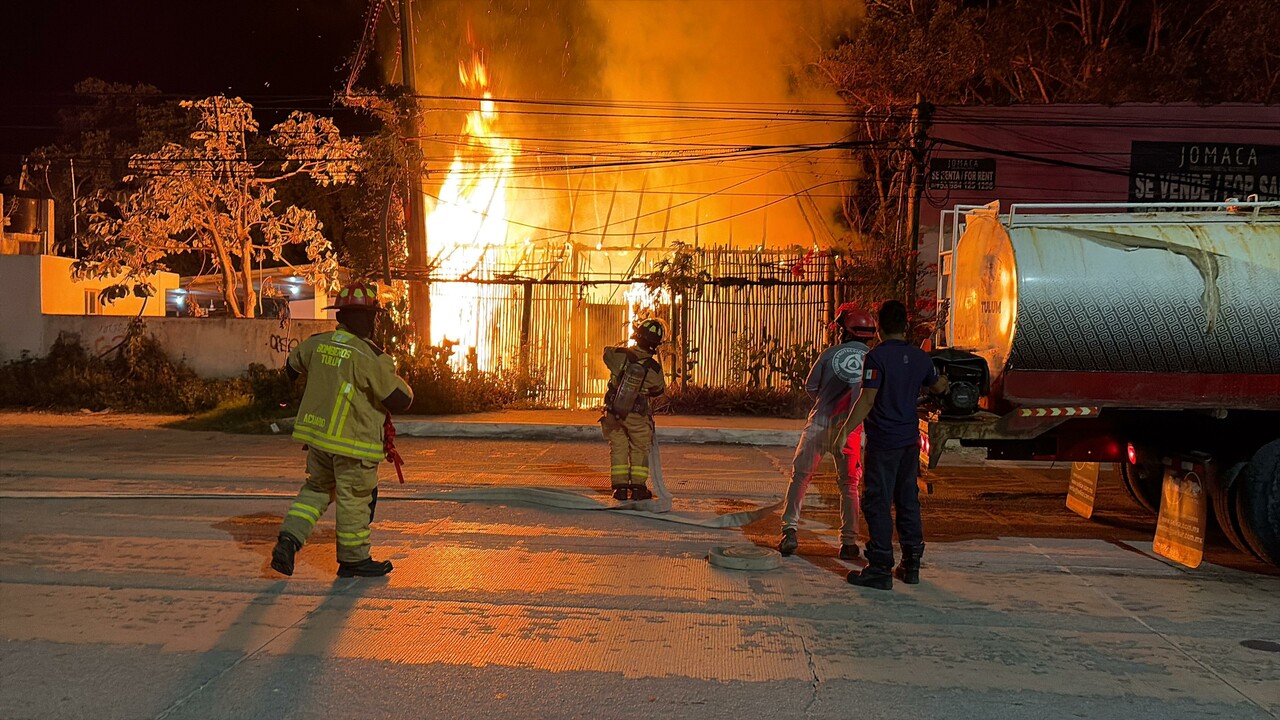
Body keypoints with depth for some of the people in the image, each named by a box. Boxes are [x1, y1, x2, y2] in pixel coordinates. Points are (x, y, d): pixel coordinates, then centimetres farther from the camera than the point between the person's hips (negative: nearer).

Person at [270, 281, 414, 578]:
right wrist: (395, 377, 6)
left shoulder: (317, 343, 1)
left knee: (317, 489, 22)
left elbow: (293, 364, 23)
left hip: (316, 432, 7)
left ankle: (289, 539, 8)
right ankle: (353, 560, 19)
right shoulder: (371, 357, -20)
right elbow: (400, 400, -15)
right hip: (353, 442, -6)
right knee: (354, 499, 7)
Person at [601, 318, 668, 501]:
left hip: (613, 412, 2)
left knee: (618, 449, 12)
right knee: (640, 450, 14)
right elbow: (659, 389, 1)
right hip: (637, 416, -1)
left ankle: (620, 486, 11)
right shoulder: (654, 369, -18)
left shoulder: (619, 354, -16)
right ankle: (638, 487, 11)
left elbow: (606, 352, 9)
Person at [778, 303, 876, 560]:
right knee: (848, 485, 12)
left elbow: (810, 387, 9)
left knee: (800, 476, 10)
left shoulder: (831, 353, 0)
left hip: (820, 423, -1)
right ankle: (849, 542, 8)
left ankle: (789, 531, 2)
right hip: (851, 428, 1)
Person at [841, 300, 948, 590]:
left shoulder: (877, 356, -13)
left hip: (882, 442, -6)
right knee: (908, 501, 15)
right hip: (910, 441, 6)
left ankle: (880, 569, -1)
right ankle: (911, 565, 21)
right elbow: (938, 387, 26)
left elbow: (867, 399, -20)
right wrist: (944, 379, 49)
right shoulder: (920, 357, 7)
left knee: (878, 504, -1)